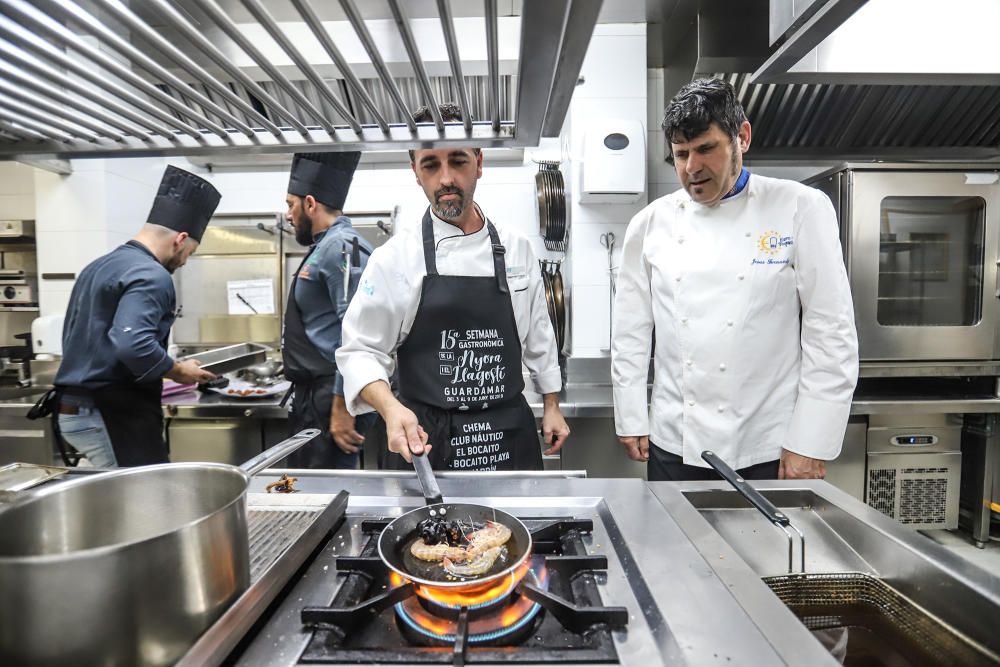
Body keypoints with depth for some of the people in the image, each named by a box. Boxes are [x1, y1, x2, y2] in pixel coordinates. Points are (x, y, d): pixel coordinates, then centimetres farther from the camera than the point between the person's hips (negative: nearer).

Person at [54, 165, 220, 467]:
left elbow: (80, 340, 21)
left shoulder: (98, 267, 15)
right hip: (113, 414, -10)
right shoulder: (151, 276, -16)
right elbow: (132, 345, -31)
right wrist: (178, 371, -14)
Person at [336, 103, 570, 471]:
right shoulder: (395, 256, -9)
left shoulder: (516, 247, 2)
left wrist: (551, 406, 12)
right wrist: (392, 409, -24)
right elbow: (360, 351, -7)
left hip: (510, 436, 3)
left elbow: (538, 334, 10)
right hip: (423, 441, -2)